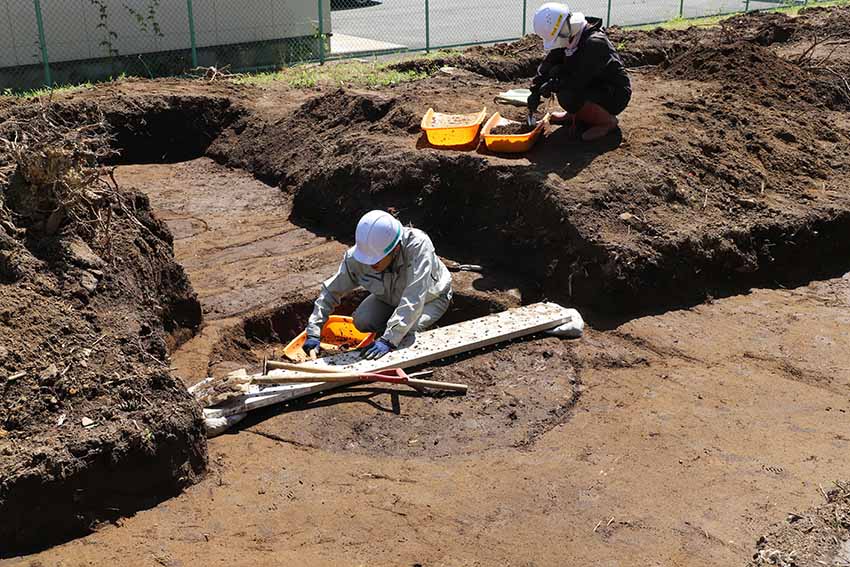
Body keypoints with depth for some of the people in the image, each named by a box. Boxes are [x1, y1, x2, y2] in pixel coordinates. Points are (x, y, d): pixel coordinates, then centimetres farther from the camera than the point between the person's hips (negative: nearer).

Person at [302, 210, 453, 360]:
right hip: (390, 297, 4)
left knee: (406, 331, -29)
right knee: (361, 322, -20)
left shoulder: (418, 246, -42)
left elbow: (413, 300, -45)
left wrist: (389, 340, -49)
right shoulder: (355, 257, -29)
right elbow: (331, 291, -17)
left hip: (430, 298, -4)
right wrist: (313, 332, -24)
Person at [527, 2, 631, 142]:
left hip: (615, 96, -9)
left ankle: (607, 121, -9)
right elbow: (548, 64, 4)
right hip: (593, 86, 9)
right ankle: (576, 115, 13)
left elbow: (578, 80, -30)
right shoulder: (568, 38, -2)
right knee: (555, 72, -3)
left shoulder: (595, 43, -29)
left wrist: (551, 85, -17)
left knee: (567, 97, -30)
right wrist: (535, 92, -3)